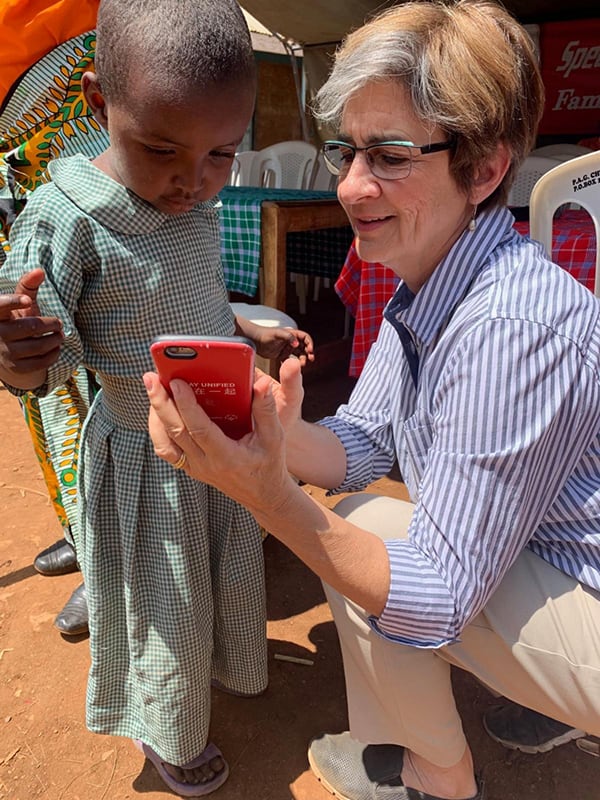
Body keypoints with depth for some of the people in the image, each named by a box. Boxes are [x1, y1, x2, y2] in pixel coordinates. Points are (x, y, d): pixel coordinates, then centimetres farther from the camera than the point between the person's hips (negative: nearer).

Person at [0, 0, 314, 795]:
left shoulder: (199, 205, -4)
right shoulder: (65, 219, -25)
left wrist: (256, 332, 4)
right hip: (147, 459, -6)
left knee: (231, 574, 27)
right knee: (166, 607, 15)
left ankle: (230, 662, 60)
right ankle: (167, 733, 46)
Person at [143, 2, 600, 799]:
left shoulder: (512, 326, -33)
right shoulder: (424, 287, -4)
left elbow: (438, 598, -29)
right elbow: (360, 443, -4)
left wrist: (268, 495, -39)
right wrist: (283, 440, -25)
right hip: (524, 569, 8)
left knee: (363, 531, -20)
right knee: (351, 524, 10)